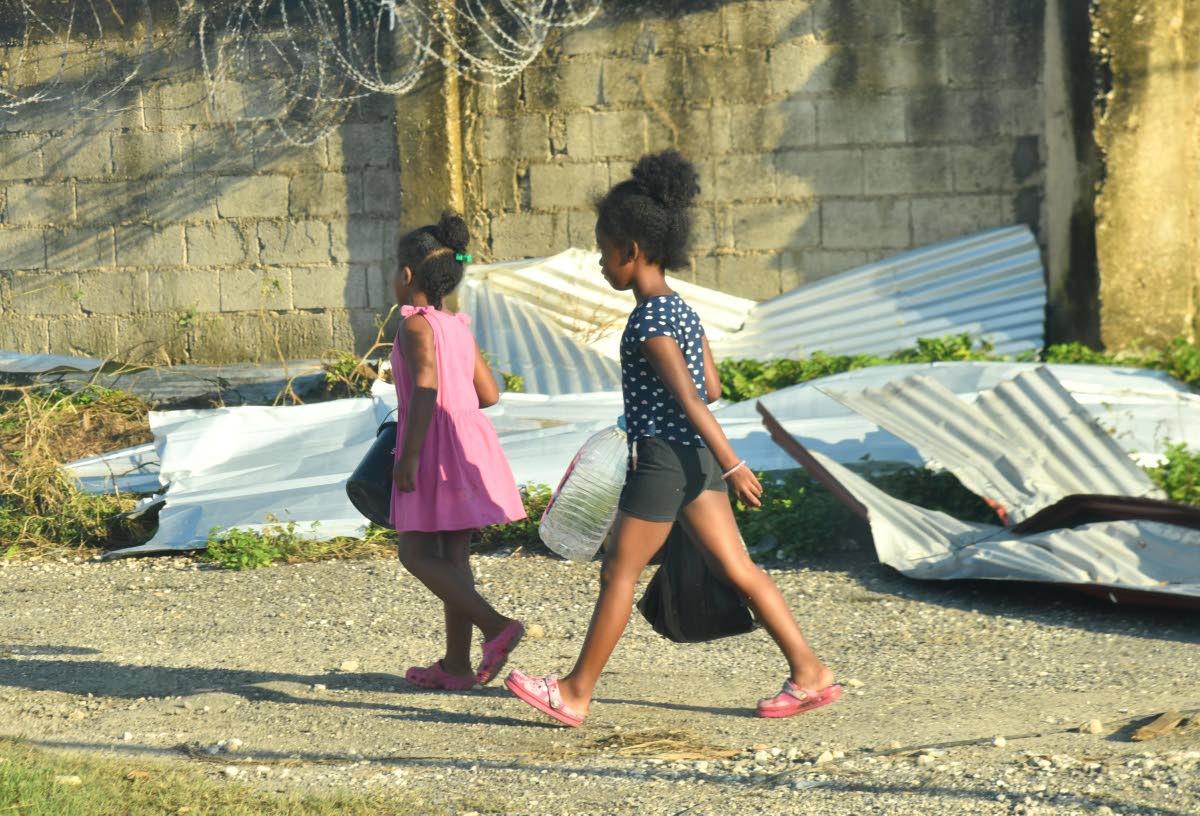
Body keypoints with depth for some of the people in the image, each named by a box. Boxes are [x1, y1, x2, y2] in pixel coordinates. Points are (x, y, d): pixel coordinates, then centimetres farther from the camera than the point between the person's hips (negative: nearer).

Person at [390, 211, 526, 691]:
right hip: (471, 435, 8)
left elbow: (425, 389, -21)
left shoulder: (416, 325, -9)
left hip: (435, 443, -8)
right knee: (453, 555, 11)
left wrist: (409, 456, -22)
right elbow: (488, 394, 15)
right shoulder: (459, 328, 14)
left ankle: (496, 626, -18)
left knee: (416, 553, -4)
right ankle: (457, 665, 13)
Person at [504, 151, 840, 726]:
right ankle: (810, 674, 6)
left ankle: (576, 693, 9)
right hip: (697, 458, 9)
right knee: (736, 569, 8)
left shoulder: (649, 322, -16)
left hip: (663, 458, -9)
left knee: (619, 572, 1)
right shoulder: (682, 309, 12)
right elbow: (711, 388, 16)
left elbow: (690, 398, -21)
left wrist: (732, 465, -24)